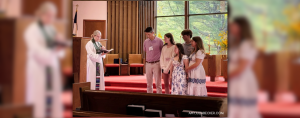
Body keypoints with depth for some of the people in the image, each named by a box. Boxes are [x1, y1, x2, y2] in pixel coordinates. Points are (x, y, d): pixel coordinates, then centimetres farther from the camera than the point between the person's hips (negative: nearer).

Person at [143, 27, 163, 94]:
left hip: (156, 64, -4)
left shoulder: (159, 41, -5)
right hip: (148, 64, 4)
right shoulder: (145, 42, 5)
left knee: (158, 82, -1)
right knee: (149, 83, 8)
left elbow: (162, 52, 2)